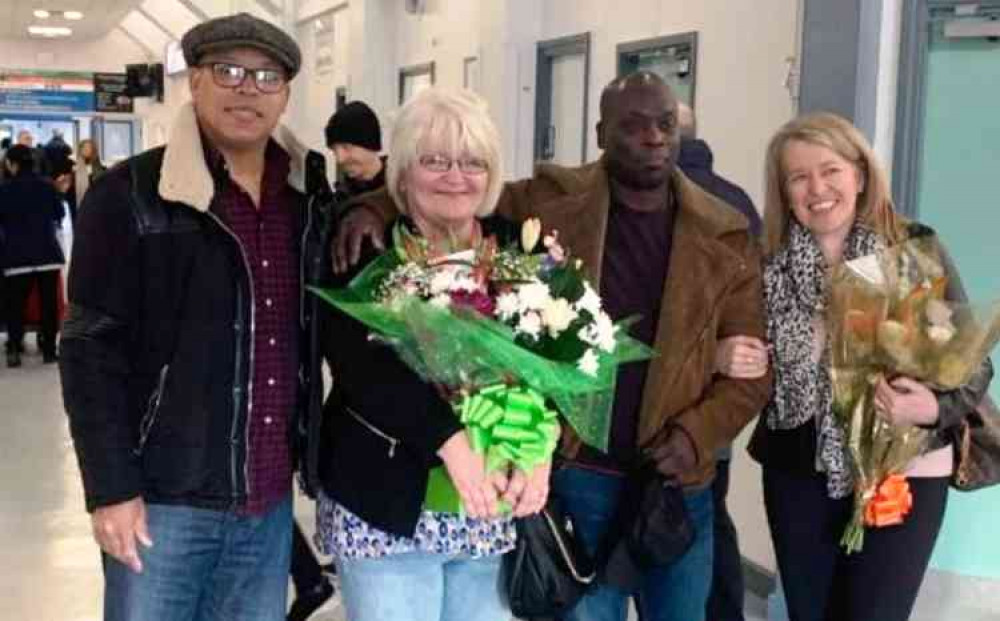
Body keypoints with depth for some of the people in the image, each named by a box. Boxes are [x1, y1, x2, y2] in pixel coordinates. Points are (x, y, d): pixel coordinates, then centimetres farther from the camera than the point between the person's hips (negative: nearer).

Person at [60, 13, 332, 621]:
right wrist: (111, 488, -12)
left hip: (270, 501, 4)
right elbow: (94, 349, -9)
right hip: (164, 498, -4)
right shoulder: (129, 194, -8)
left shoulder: (309, 199, 6)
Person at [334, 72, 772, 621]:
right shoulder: (551, 202, -3)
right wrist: (375, 208, -12)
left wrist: (699, 433, -13)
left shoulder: (724, 238, 0)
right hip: (577, 474, -2)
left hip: (677, 482, 2)